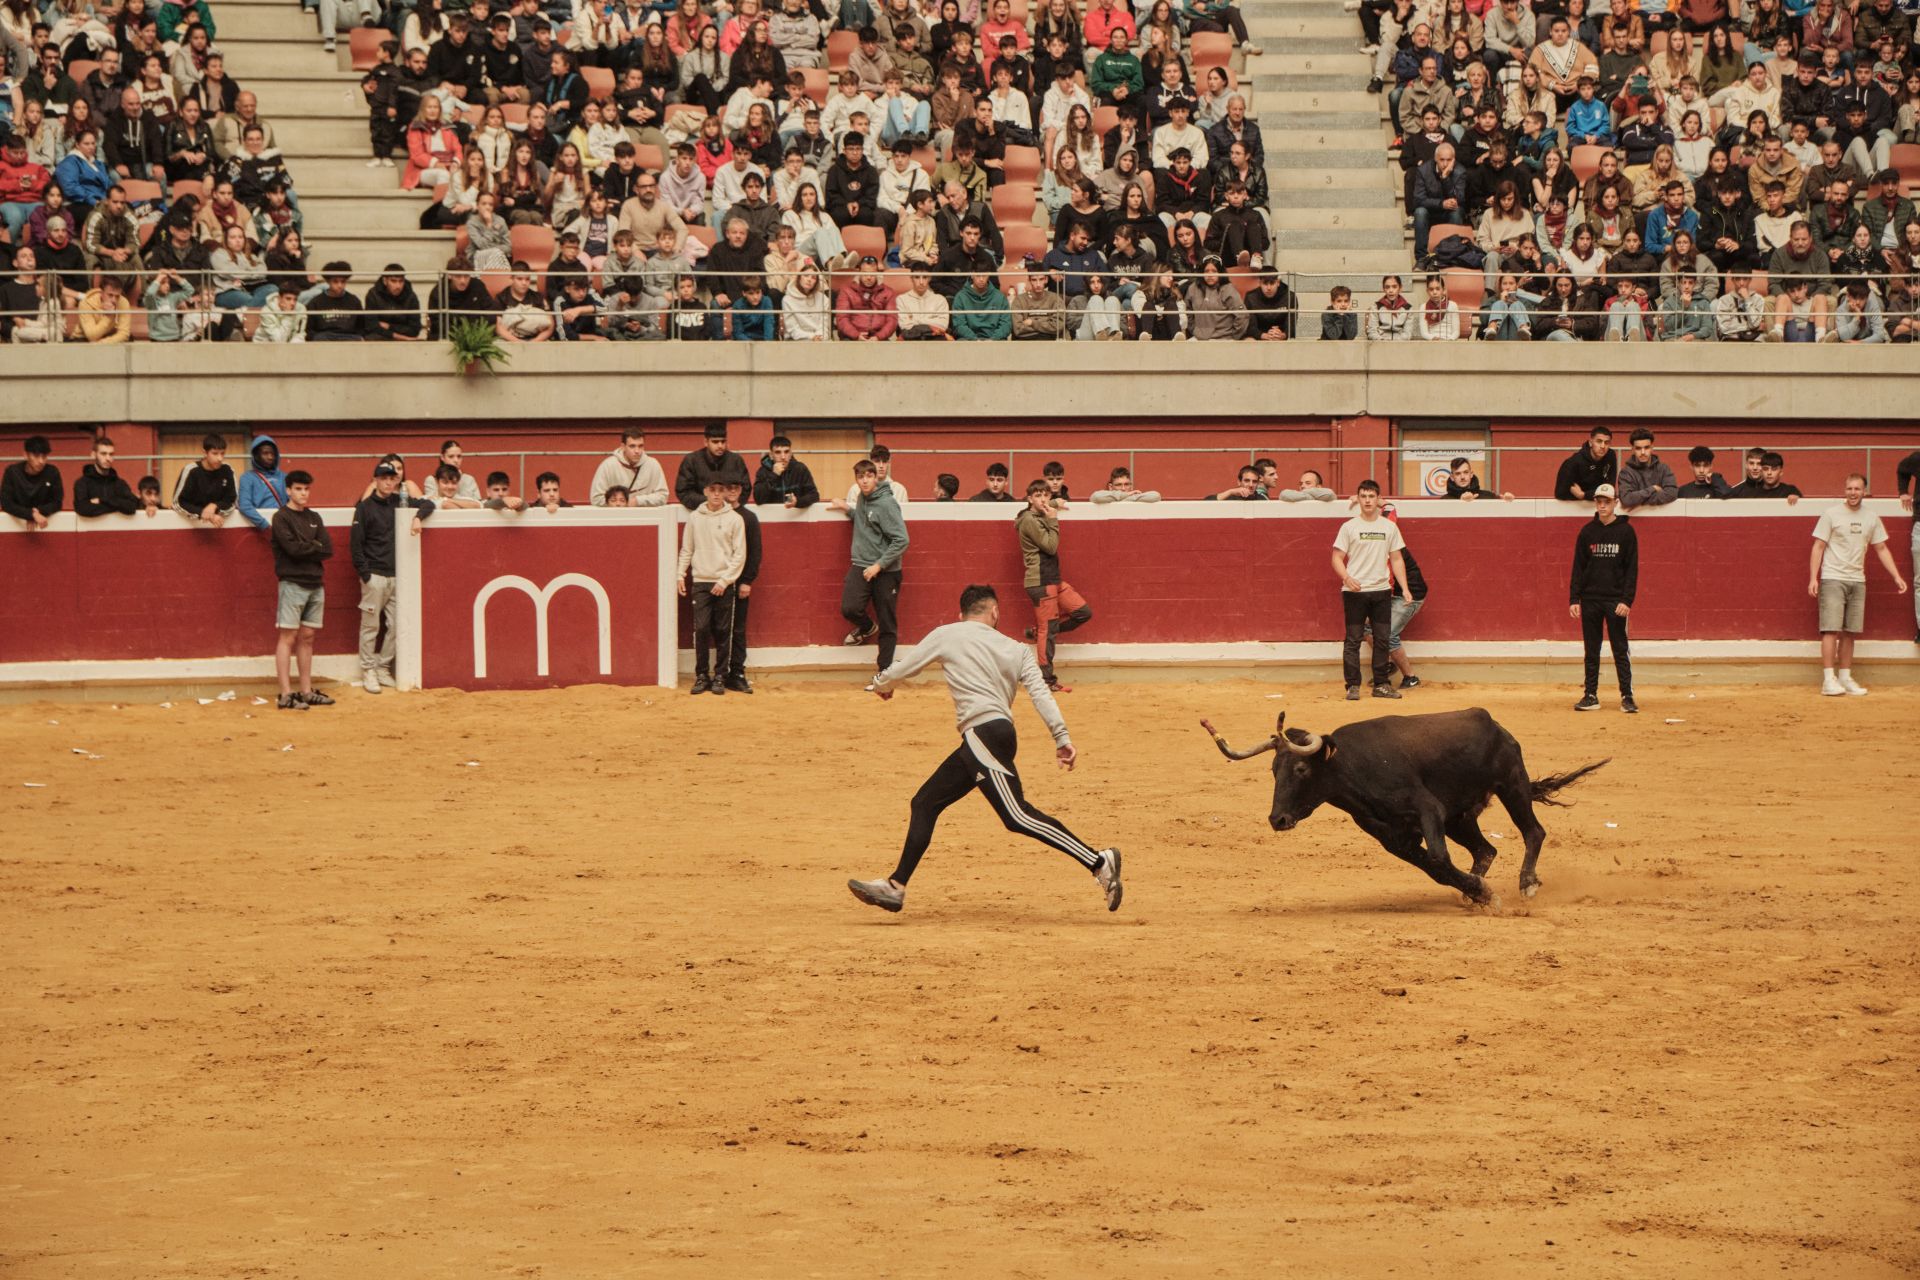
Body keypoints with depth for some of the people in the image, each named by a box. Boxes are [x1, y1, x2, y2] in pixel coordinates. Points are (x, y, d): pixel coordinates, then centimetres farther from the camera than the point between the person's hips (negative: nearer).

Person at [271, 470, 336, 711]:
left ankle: (306, 692, 12)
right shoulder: (281, 517, -4)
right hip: (292, 583, -6)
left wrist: (305, 548, -9)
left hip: (315, 584, 6)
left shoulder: (314, 518, 14)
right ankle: (286, 695, -9)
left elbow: (328, 550, 3)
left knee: (307, 637, 9)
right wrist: (315, 547, -3)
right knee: (288, 638, -7)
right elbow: (292, 548, -17)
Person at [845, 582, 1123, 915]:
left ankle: (1098, 862, -25)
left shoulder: (947, 635, 7)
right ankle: (896, 886, 14)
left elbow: (901, 670, 15)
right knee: (925, 803, 14)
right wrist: (1061, 736, -6)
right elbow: (1040, 692, 2)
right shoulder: (1017, 650, 17)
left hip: (984, 733, -8)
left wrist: (881, 685, 37)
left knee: (1019, 817, -17)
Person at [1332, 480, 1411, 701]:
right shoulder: (1349, 527, 0)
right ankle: (1352, 686, 0)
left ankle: (1381, 684, 13)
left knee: (1382, 639, 5)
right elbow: (1337, 558, -1)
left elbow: (1397, 559, 12)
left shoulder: (1389, 527, 9)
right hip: (1354, 592, -3)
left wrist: (1404, 588, 4)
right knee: (1353, 640, -3)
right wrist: (1347, 578, -19)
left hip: (1381, 591, 3)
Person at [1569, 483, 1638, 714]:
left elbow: (1632, 569, -2)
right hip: (1590, 599, 3)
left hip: (1616, 600, -3)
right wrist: (1574, 599, 0)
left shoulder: (1625, 531, -1)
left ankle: (1627, 696, 0)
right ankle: (1591, 696, 10)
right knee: (1591, 651, 6)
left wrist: (1627, 600, -11)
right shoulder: (1587, 532, 6)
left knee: (1620, 649, -3)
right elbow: (1578, 567, 8)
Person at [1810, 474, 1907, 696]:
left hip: (1857, 581, 4)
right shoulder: (1831, 514, -4)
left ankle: (1845, 677, 13)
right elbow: (1818, 547, -3)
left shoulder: (1871, 519, 9)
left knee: (1849, 632, 6)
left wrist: (1897, 577, 9)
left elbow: (1881, 549, 16)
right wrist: (1813, 578, -11)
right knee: (1831, 629, -10)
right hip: (1832, 579, -4)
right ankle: (1829, 680, -11)